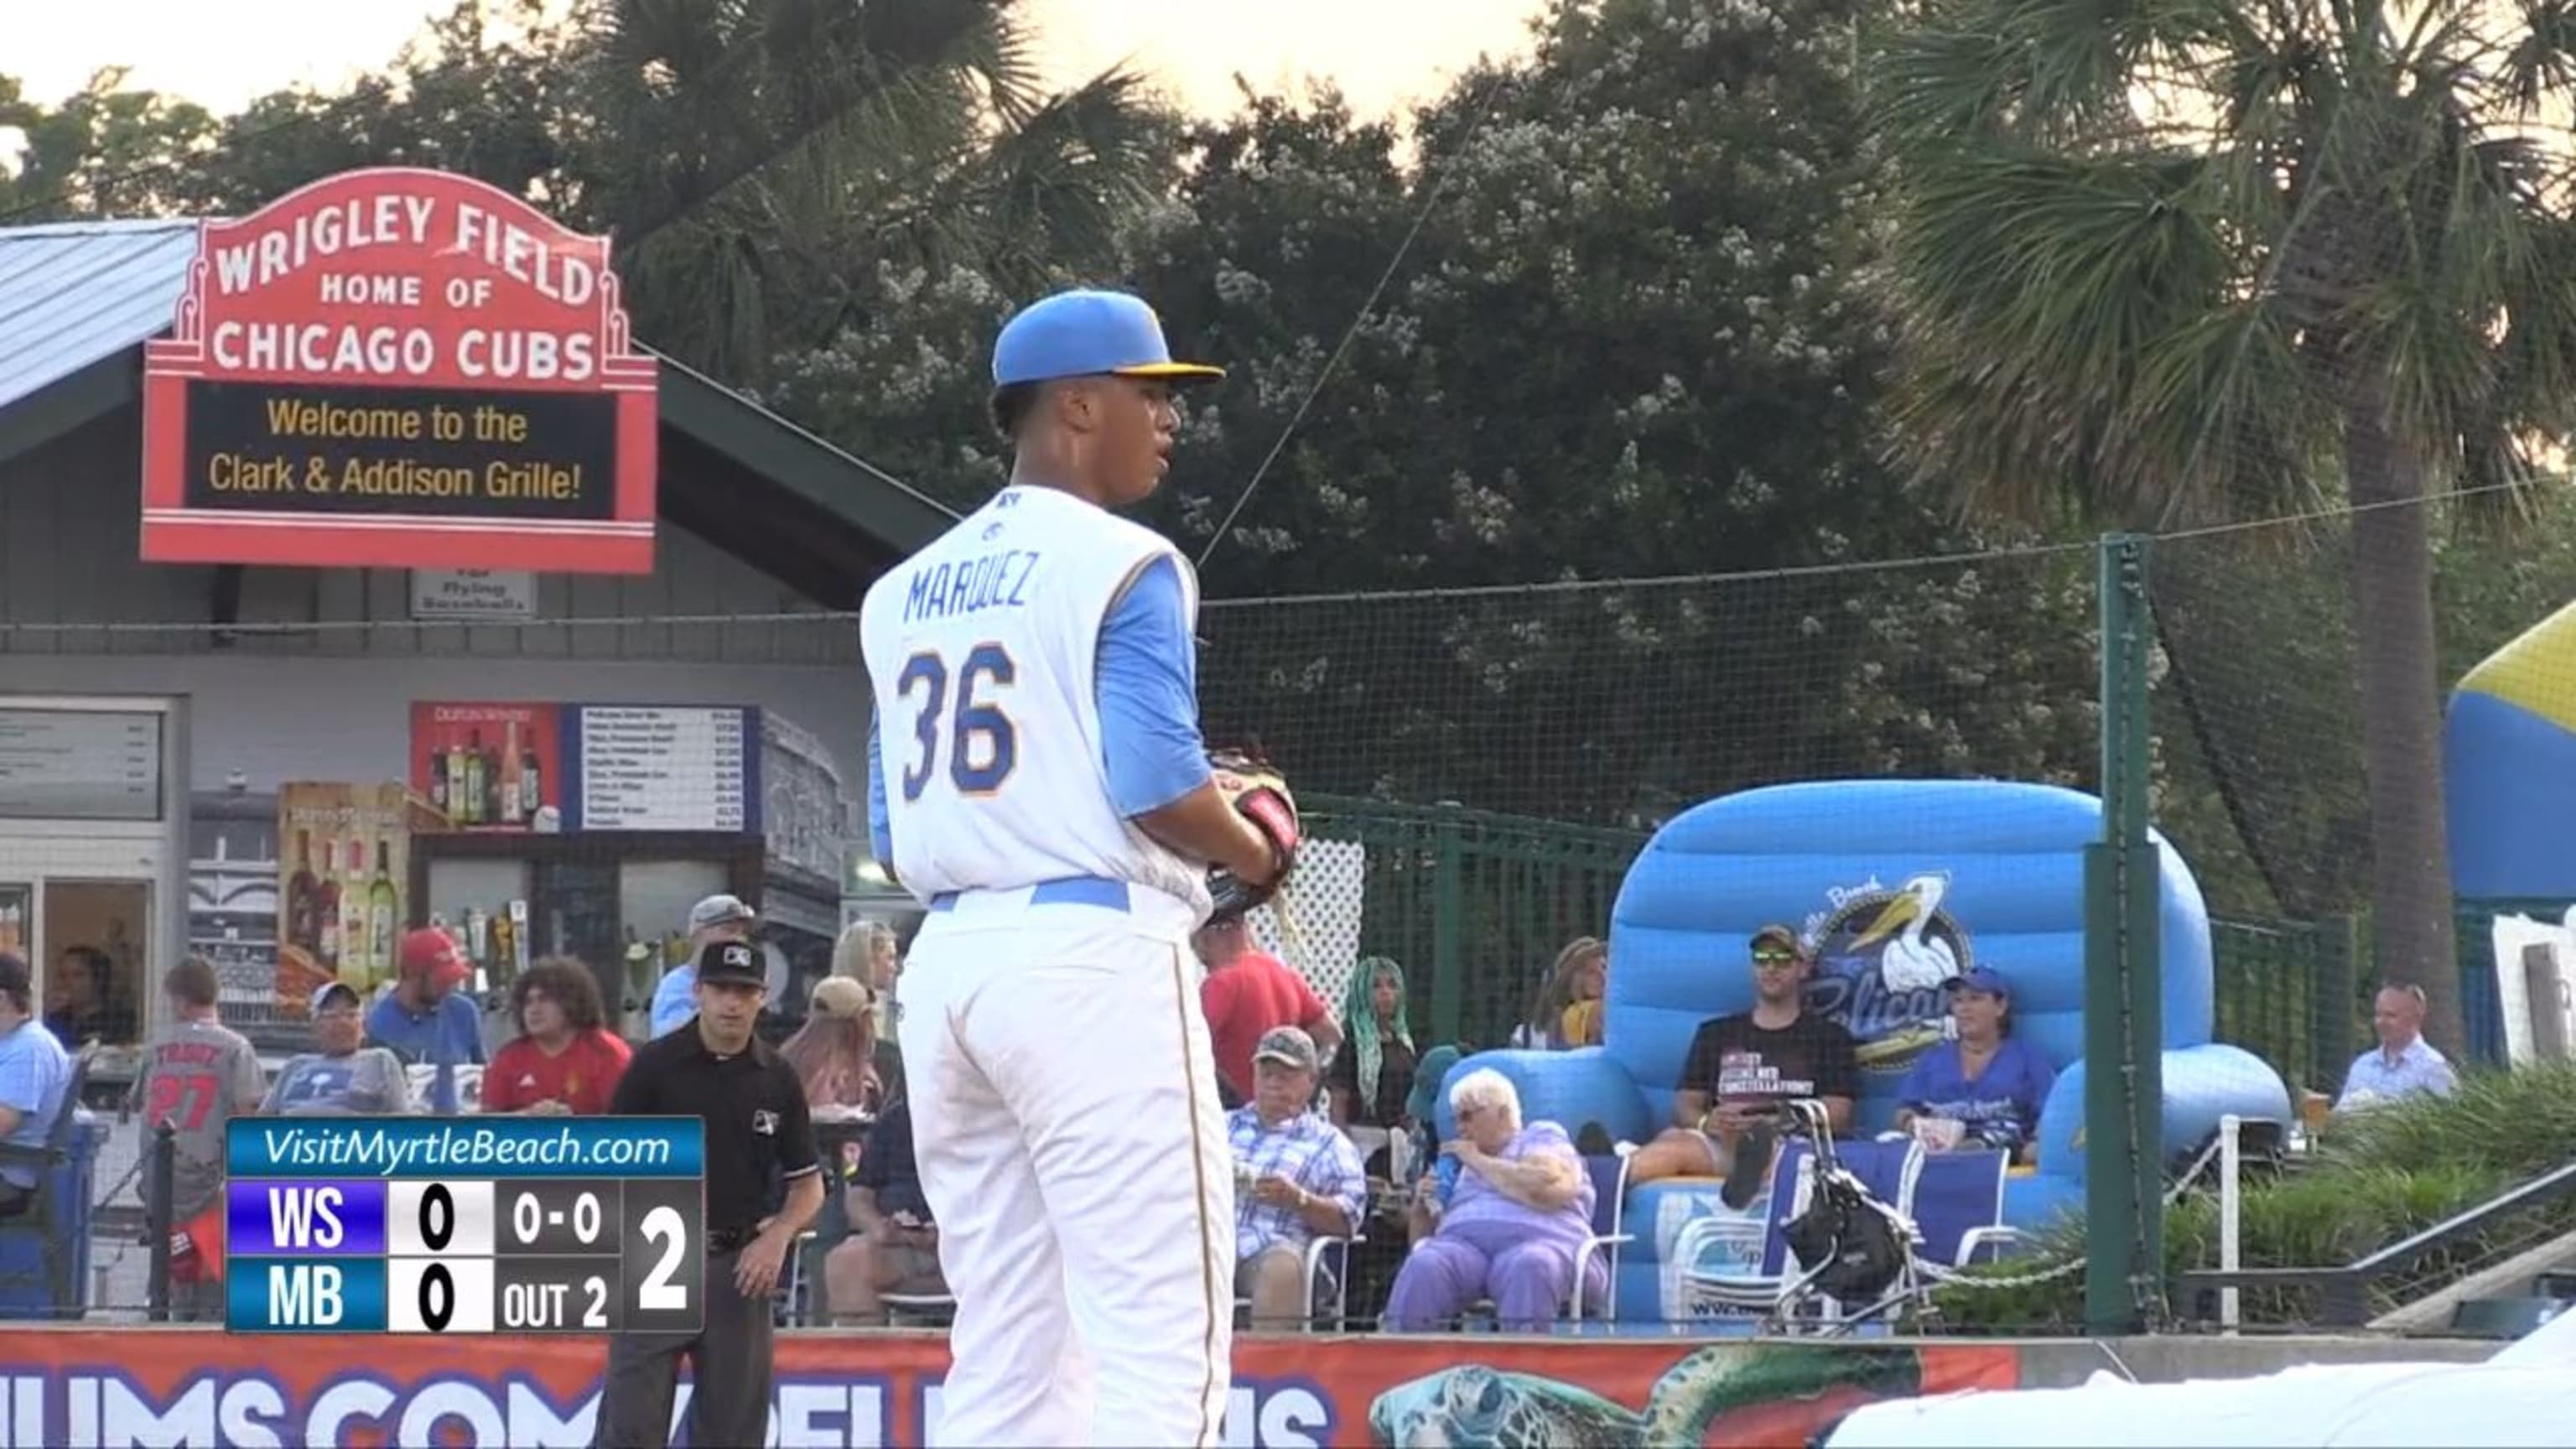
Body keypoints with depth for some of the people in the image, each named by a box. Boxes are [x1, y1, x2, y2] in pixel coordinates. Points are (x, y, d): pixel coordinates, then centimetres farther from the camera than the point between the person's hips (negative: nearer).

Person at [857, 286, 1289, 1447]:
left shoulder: (905, 593, 17)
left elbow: (892, 834, 16)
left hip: (946, 959, 8)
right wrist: (1252, 853, 3)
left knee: (1003, 1354, 10)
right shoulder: (1121, 568, -6)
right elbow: (1159, 785, -15)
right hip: (1091, 955, -8)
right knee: (1157, 1346, -9)